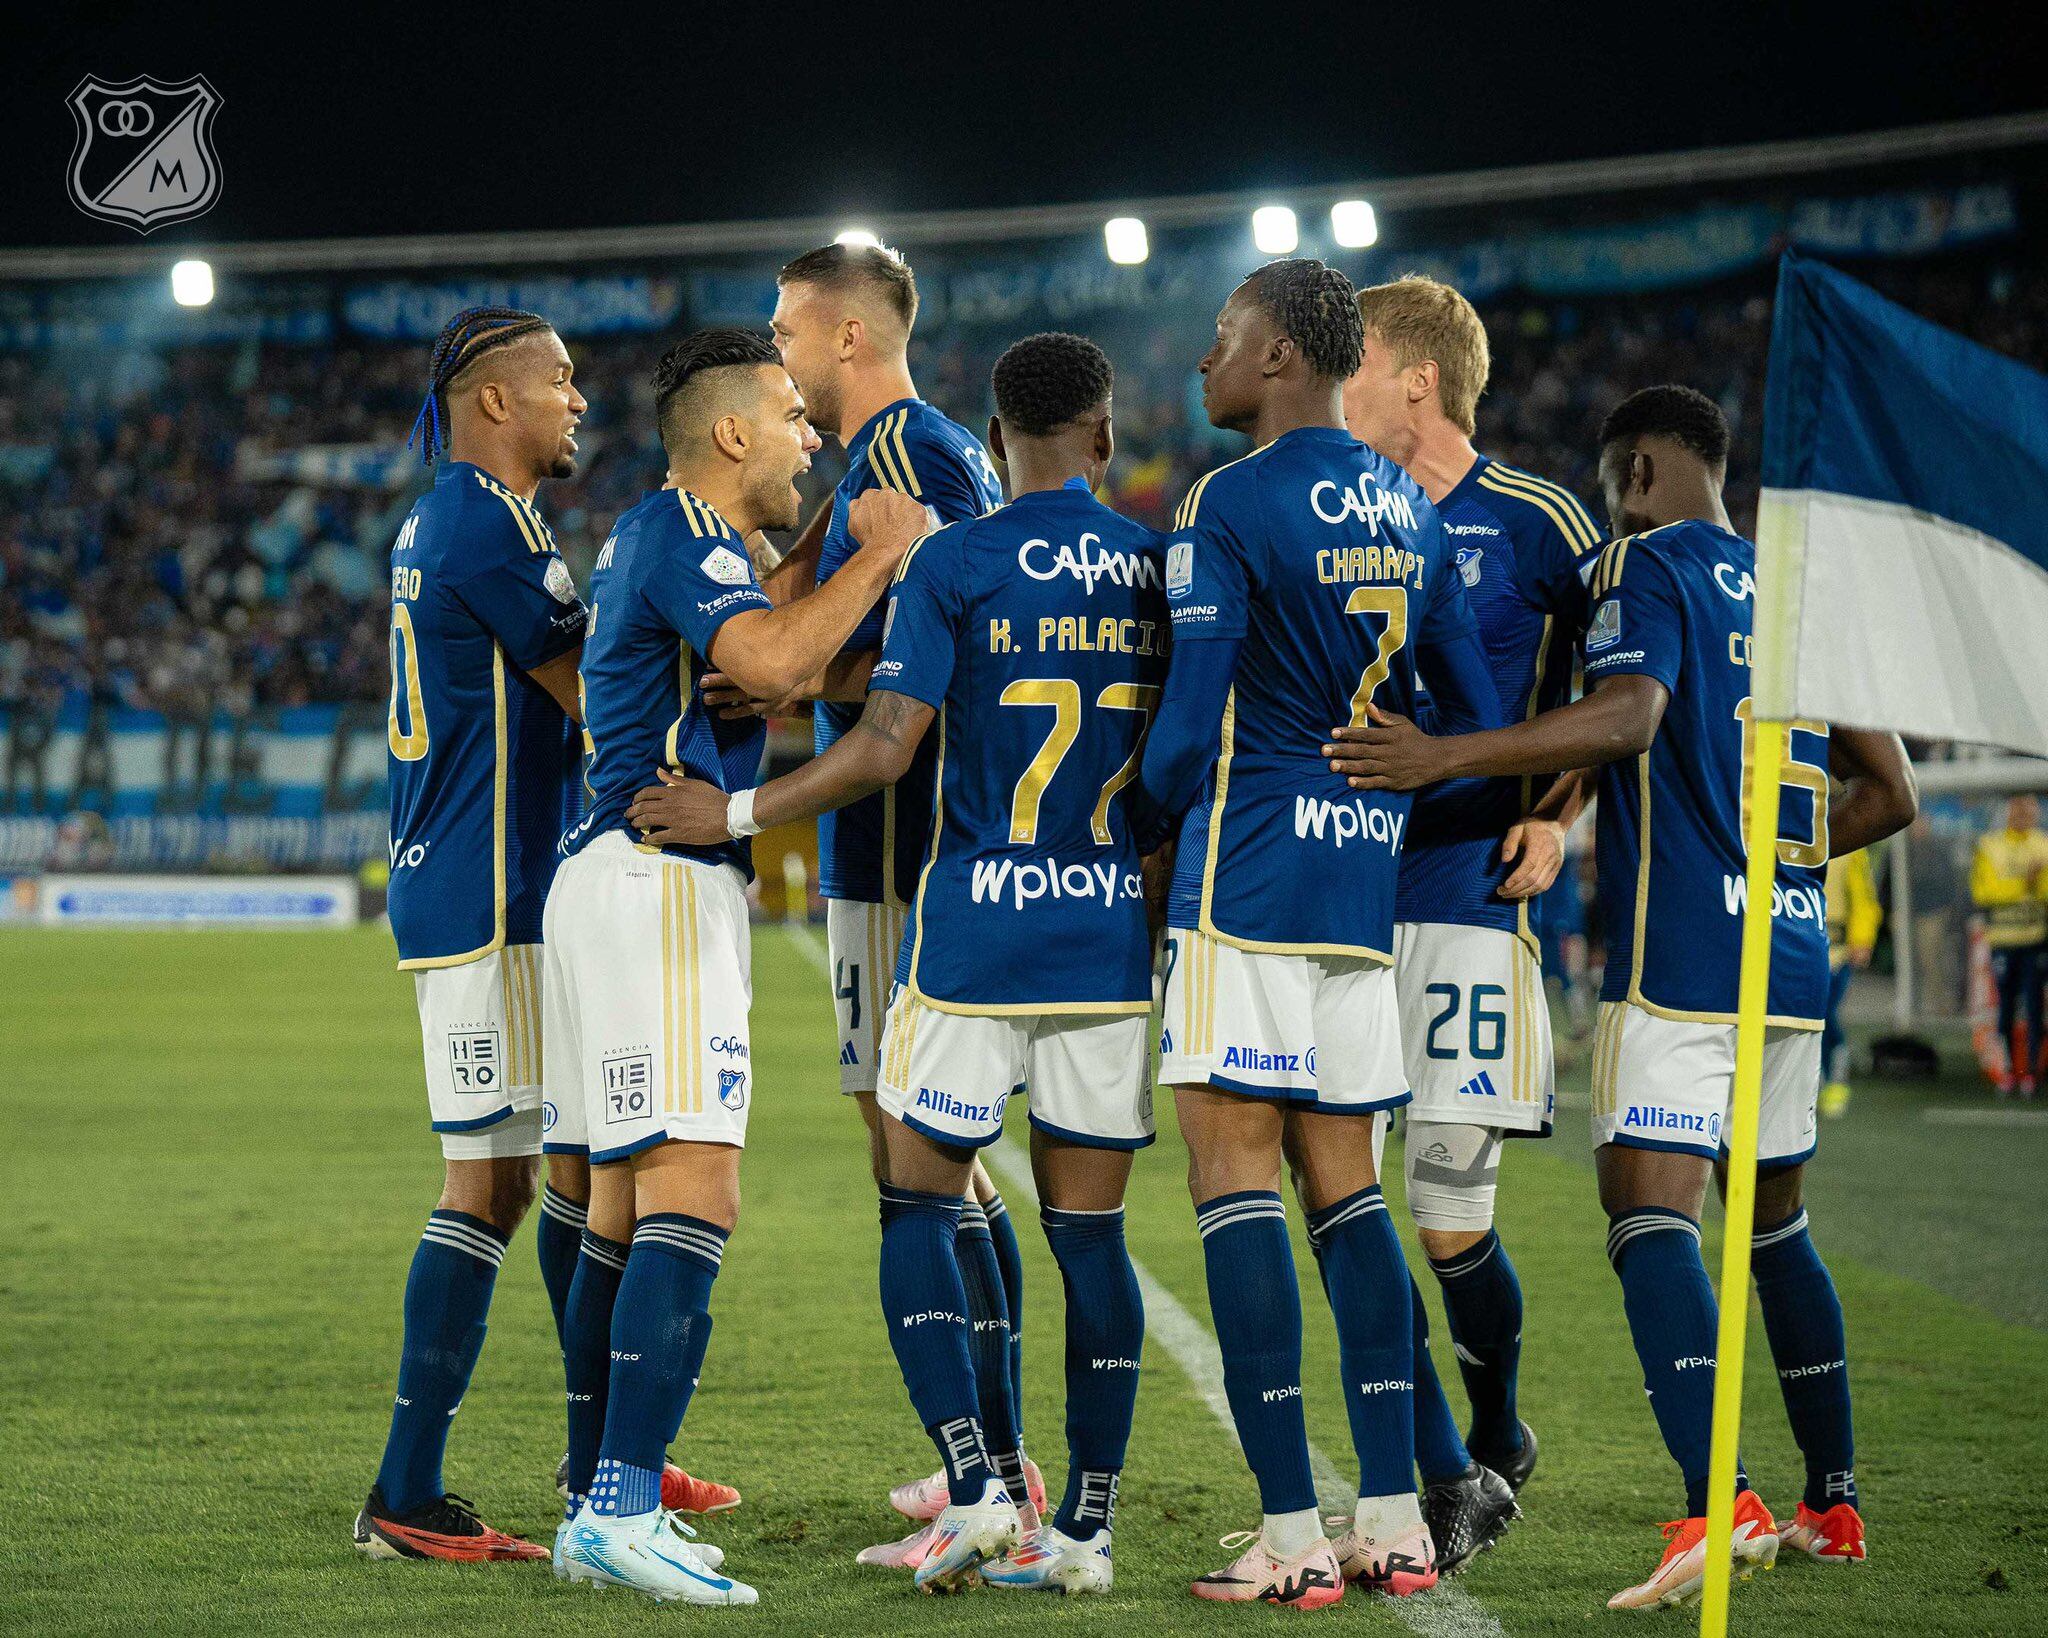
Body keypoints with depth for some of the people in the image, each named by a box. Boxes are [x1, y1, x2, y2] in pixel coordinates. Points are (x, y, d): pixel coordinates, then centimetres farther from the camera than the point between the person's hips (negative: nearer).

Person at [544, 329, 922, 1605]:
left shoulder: (664, 537, 22)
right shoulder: (679, 535, -11)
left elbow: (767, 661, 29)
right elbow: (773, 664, -26)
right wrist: (879, 555, -14)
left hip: (619, 879, 11)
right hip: (655, 880, -11)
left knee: (624, 1213, 11)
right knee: (693, 1198, -17)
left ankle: (598, 1508, 13)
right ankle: (624, 1509, -24)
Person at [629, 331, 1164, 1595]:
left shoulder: (953, 564, -7)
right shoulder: (1163, 568, 4)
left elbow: (883, 751, -12)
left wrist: (735, 814, -1)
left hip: (975, 931, -3)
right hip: (1114, 931, 3)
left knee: (920, 1210, 6)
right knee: (1090, 1230, 8)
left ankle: (980, 1491, -7)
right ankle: (1088, 1525, 8)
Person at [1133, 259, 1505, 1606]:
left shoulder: (1230, 506, -11)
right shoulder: (1413, 513, 12)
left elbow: (1189, 734, -13)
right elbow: (1481, 724, 14)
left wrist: (1146, 822, 7)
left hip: (1248, 874, -7)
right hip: (1365, 882, 7)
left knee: (1235, 1176, -4)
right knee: (1346, 1183, 12)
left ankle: (1291, 1534, -9)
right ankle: (1395, 1519, 10)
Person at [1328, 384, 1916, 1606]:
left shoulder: (1647, 563, -3)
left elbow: (1627, 717, -22)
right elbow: (1889, 793, 20)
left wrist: (1445, 757, -23)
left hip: (1681, 955, -8)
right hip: (1796, 955, 8)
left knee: (1651, 1216, -14)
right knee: (1776, 1216, 20)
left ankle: (1720, 1507, -29)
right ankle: (1834, 1503, 26)